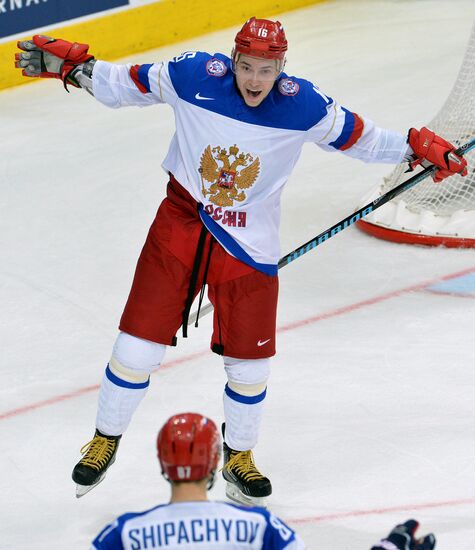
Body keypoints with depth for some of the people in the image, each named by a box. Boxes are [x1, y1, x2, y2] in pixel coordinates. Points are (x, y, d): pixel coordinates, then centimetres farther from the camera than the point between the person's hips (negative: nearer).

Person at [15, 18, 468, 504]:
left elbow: (357, 136, 2)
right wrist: (70, 64, -7)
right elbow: (125, 84, 0)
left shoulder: (303, 105, -13)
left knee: (250, 362, 7)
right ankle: (105, 441, 25)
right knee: (138, 345, 1)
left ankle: (238, 459, 32)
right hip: (179, 225, 0)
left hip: (249, 246, 1)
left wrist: (419, 148, -4)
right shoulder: (193, 75, -14)